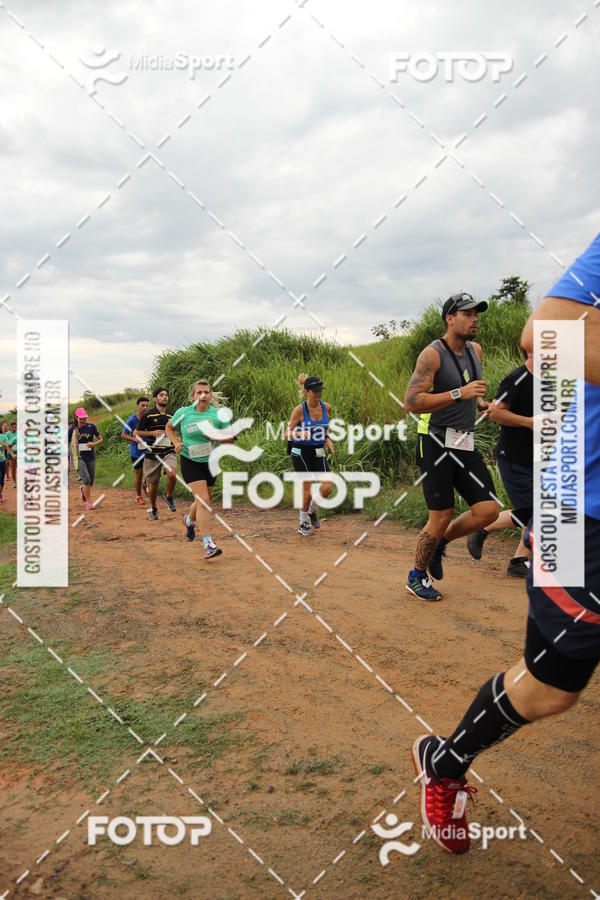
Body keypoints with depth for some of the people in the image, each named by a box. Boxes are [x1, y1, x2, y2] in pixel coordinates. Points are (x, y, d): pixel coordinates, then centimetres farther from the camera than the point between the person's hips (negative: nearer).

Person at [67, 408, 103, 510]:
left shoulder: (91, 426, 1)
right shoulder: (72, 429, -3)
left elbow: (101, 439, 8)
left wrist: (94, 444, -14)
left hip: (91, 457, 3)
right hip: (79, 458, -3)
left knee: (91, 481, 11)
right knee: (86, 479, -18)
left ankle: (83, 489, 47)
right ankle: (88, 502, -6)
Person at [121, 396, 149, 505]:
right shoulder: (132, 420, -10)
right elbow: (123, 435, -6)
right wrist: (136, 440, -19)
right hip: (136, 452, -2)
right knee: (138, 475, 6)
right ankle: (139, 496, 25)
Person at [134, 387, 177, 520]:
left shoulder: (171, 415, 10)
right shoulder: (148, 414, -3)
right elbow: (136, 433, 0)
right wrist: (152, 433, -13)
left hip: (168, 452, 2)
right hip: (152, 454, -2)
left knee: (172, 474, -26)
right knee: (153, 483, 7)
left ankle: (168, 496, 3)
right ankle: (153, 509, 31)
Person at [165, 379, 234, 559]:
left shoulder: (218, 414, -6)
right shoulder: (183, 412, -6)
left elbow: (230, 438, -3)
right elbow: (169, 428, 12)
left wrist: (217, 436, -23)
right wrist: (176, 443, -5)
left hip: (210, 461, 3)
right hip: (190, 461, -3)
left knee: (202, 500, 18)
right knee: (203, 501, -16)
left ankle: (189, 520, 53)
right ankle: (208, 544, -15)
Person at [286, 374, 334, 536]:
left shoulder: (326, 407, 0)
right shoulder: (299, 410, -14)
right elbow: (288, 433, -9)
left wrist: (328, 439, 0)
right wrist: (299, 433, -29)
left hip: (318, 453, 4)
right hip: (301, 453, -4)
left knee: (327, 487, -6)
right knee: (307, 487, -4)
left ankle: (311, 510, 24)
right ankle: (303, 522, 19)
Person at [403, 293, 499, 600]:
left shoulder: (475, 350, 11)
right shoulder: (432, 354, -13)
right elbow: (411, 403, -22)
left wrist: (480, 402, 11)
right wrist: (460, 394, -25)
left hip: (465, 443, 7)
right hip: (436, 442, -7)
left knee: (488, 510, -2)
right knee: (442, 516, -5)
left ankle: (439, 543, 22)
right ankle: (417, 577, 17)